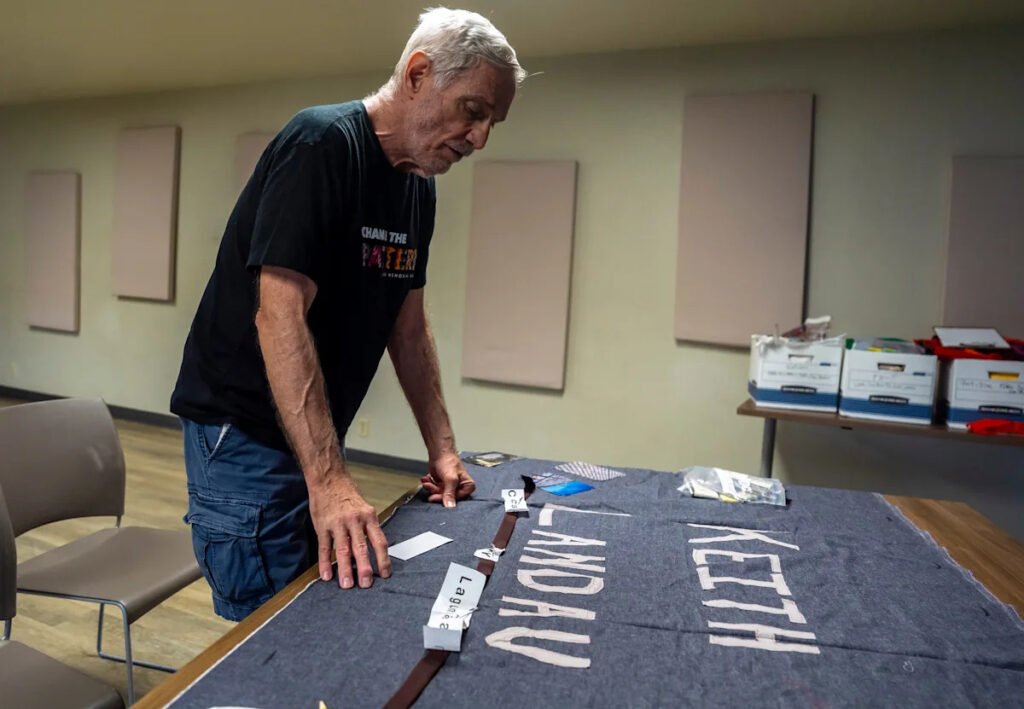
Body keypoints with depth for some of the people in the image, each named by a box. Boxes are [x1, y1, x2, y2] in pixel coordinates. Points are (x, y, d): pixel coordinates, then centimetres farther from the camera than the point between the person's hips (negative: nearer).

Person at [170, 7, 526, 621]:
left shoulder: (420, 188, 6)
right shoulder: (322, 144, -18)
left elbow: (408, 324, 10)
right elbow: (281, 316, -26)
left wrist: (442, 447, 7)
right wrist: (328, 480, -31)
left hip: (320, 436, 8)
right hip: (244, 433, -8)